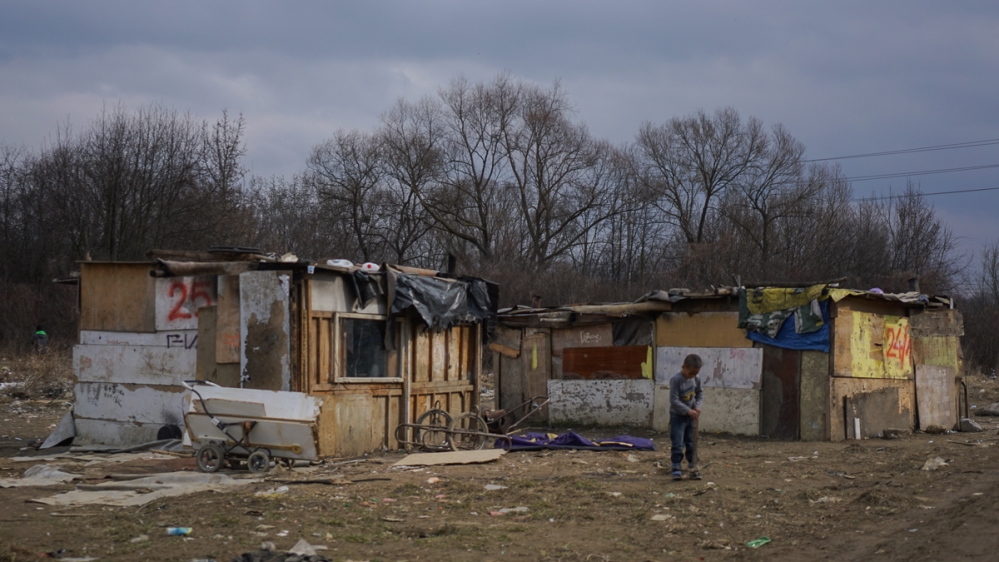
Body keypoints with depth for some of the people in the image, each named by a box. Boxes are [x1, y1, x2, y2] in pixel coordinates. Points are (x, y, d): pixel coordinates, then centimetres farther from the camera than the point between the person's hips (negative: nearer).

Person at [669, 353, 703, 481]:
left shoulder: (695, 379, -2)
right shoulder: (676, 380, -21)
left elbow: (700, 393, 11)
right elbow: (674, 400, -23)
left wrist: (698, 406, -7)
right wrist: (688, 410, -27)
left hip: (690, 416, 6)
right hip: (677, 416, -6)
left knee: (691, 443, 10)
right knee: (677, 444, -6)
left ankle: (693, 467, 17)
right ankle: (676, 468, -1)